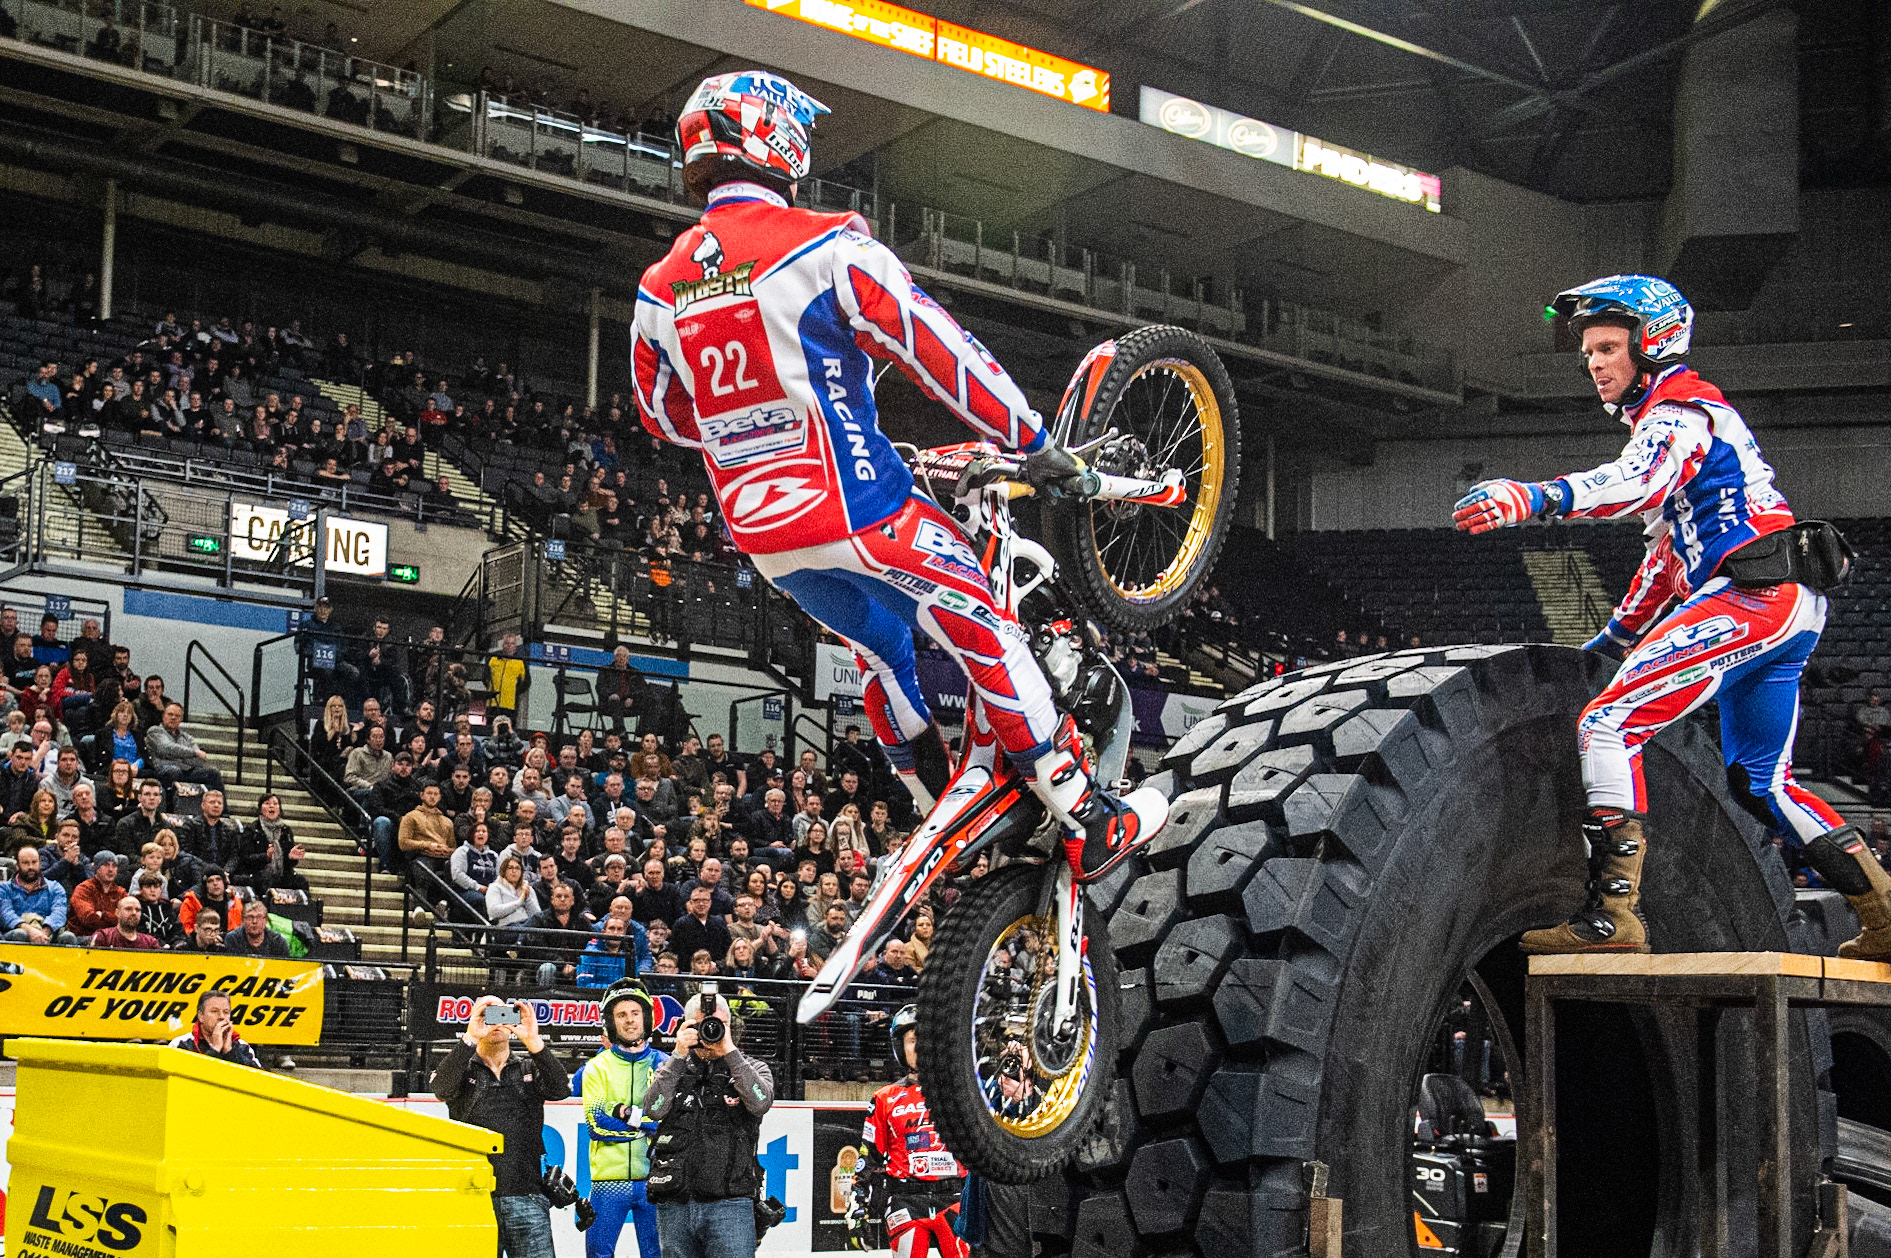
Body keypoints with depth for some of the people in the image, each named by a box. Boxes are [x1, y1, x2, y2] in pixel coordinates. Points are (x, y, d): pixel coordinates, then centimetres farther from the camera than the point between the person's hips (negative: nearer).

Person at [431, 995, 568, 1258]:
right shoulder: (462, 1069, 12)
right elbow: (443, 1088, -11)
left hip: (526, 1198, 1)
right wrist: (470, 1037, -21)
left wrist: (533, 1041, -17)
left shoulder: (529, 1069, 16)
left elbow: (560, 1089, -4)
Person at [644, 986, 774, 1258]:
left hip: (730, 1204, -3)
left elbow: (760, 1102, -13)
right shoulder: (672, 1069, 13)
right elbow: (654, 1109, -5)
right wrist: (678, 1055, -10)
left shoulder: (752, 1068, 9)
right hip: (674, 1204, 3)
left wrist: (729, 1051, -14)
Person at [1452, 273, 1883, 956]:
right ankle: (1882, 921, 18)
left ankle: (1612, 914, -22)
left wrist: (1536, 497, -43)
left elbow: (1638, 482, -28)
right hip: (1793, 605, 11)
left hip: (1749, 594, -11)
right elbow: (1671, 542, 34)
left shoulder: (1678, 408, -4)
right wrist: (1619, 631, 34)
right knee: (1763, 782, 18)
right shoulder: (1686, 415, 29)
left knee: (1607, 725, -16)